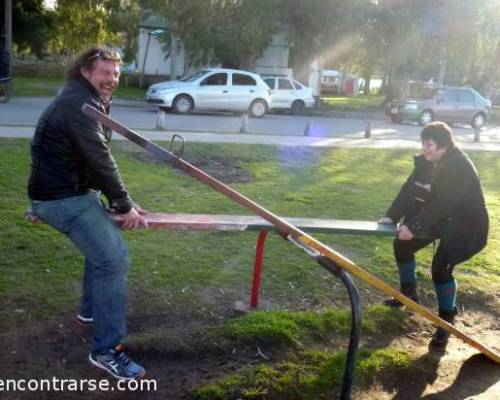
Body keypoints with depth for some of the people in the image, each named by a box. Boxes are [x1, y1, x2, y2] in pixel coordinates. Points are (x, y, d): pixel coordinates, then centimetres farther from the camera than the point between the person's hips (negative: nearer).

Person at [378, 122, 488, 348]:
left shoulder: (459, 167, -29)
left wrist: (414, 227, -38)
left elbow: (442, 204, -35)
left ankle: (446, 322, -1)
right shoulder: (425, 162, -3)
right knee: (402, 245, 14)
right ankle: (409, 292, 35)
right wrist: (392, 216, -14)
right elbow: (409, 190, -3)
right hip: (438, 219, 9)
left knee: (441, 267, -20)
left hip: (463, 224, -9)